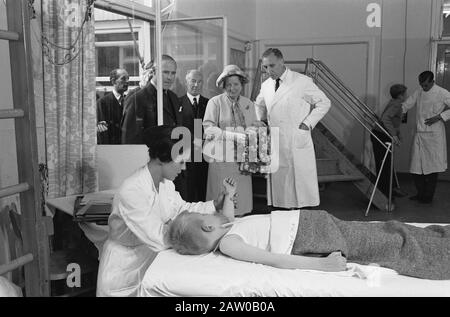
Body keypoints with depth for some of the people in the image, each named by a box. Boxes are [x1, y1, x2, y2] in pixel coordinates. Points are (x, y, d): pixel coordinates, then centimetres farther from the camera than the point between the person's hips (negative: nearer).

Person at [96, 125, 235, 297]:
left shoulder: (165, 182, -6)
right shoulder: (131, 191, -31)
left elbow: (181, 209, 6)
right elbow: (158, 239, -29)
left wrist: (214, 205, -7)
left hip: (151, 254, 7)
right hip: (126, 267, -7)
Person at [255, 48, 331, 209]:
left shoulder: (303, 82, -4)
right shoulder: (265, 86, 11)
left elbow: (324, 103, 2)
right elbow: (259, 106, 30)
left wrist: (308, 123, -6)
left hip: (298, 143, -4)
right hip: (275, 145, 5)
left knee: (302, 183, -2)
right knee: (278, 183, 5)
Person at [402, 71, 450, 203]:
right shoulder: (418, 93, 10)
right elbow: (405, 106, 12)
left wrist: (439, 116, -16)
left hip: (434, 134, -5)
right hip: (419, 134, 5)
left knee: (432, 167, -1)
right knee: (416, 166, 5)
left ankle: (428, 196, 10)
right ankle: (420, 193, 21)